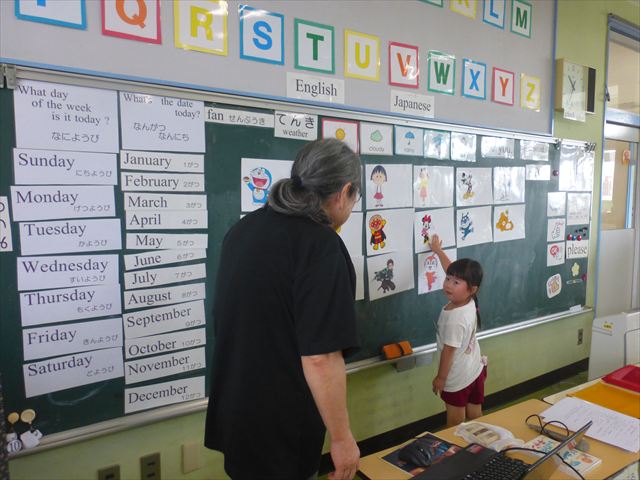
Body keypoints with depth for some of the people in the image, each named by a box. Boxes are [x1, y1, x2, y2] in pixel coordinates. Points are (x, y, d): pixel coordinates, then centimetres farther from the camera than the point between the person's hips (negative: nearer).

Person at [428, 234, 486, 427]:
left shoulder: (455, 318, -31)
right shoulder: (469, 301, -9)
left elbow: (449, 351, -22)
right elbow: (453, 270, 6)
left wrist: (440, 377, -9)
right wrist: (438, 250, 17)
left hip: (458, 377, -8)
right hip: (476, 370, 8)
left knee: (455, 424, 9)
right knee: (475, 416, 20)